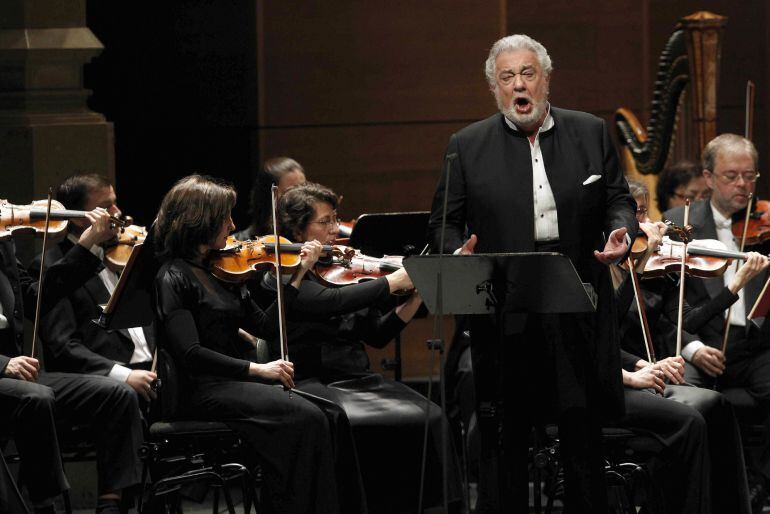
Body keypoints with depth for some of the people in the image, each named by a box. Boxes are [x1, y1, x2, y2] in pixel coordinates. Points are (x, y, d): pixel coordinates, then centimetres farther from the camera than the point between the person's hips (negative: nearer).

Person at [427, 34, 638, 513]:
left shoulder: (591, 133, 8)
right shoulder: (468, 146, 5)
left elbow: (618, 199, 12)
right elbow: (445, 220, 6)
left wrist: (620, 234, -9)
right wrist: (457, 252, -15)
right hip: (505, 314, -1)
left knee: (584, 430, 6)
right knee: (503, 436, 3)